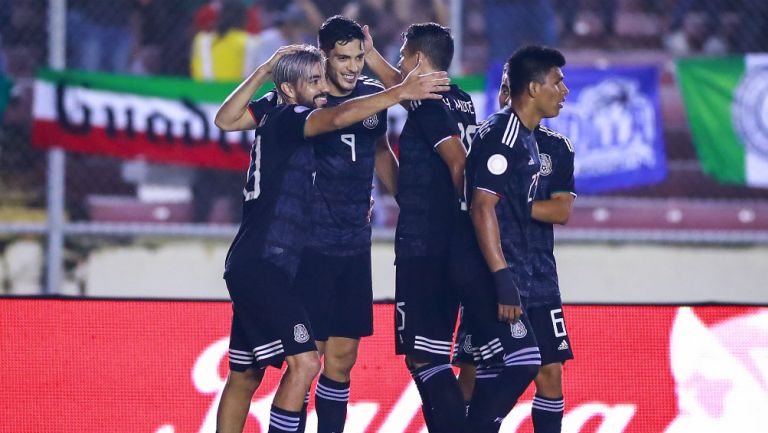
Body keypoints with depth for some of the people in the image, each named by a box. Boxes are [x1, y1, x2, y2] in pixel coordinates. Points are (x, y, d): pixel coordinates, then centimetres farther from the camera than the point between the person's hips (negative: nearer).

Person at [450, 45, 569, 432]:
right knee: (520, 363, -16)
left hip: (504, 271, 10)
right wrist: (503, 281, -24)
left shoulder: (526, 139, 17)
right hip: (484, 270, -10)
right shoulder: (501, 136, -14)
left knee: (493, 372, 9)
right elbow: (482, 208, -20)